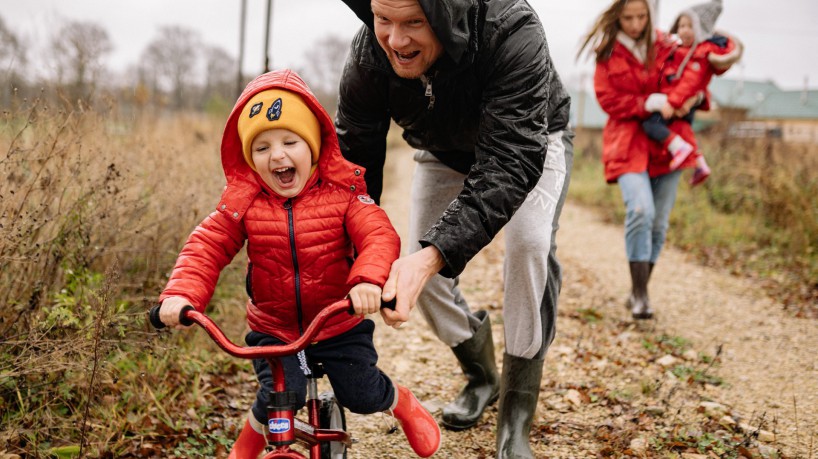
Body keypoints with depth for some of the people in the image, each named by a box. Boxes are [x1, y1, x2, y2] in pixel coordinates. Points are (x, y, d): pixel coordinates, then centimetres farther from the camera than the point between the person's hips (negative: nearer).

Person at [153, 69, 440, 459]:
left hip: (340, 324, 0)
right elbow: (206, 248, -12)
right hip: (273, 328, 0)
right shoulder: (242, 203, -9)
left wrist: (368, 280, -45)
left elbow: (380, 236, -24)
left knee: (362, 395, 0)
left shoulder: (342, 192, -13)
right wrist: (181, 294, -30)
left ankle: (403, 403, 37)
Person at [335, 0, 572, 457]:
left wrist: (433, 255, -59)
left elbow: (511, 162, -47)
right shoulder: (368, 56, -30)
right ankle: (481, 376, 26)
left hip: (528, 143, -4)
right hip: (445, 153, 4)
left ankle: (515, 422, -15)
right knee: (422, 268, -4)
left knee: (530, 244, -28)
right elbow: (353, 161, -23)